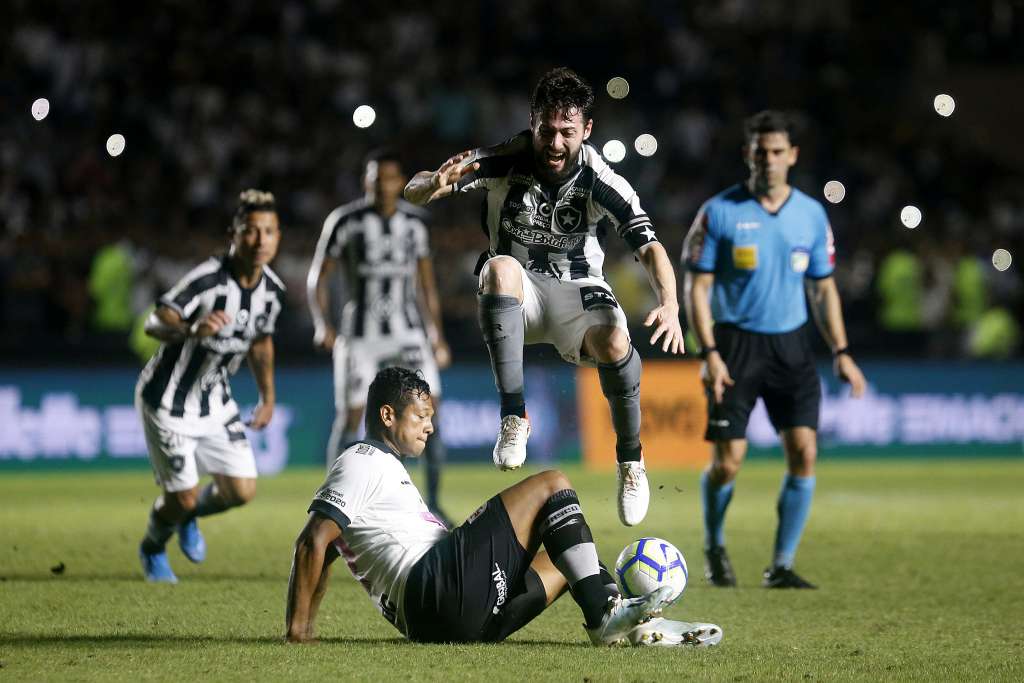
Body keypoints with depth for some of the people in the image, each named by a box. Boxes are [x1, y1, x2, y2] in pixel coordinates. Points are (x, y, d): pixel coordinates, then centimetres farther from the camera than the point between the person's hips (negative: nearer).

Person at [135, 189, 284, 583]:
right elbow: (154, 323, -38)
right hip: (168, 400, -6)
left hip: (215, 401, 6)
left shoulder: (272, 290, -5)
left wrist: (268, 397, 19)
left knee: (241, 491, -1)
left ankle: (188, 517, 34)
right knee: (183, 497, -4)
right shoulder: (208, 278, -28)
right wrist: (192, 329, -58)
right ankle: (153, 549, 32)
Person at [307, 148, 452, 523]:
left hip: (409, 330, 2)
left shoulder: (414, 220, 3)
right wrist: (322, 324, -17)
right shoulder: (346, 221, -8)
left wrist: (436, 335, 14)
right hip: (360, 334, -2)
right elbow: (318, 278, -3)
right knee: (349, 420, -1)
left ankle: (433, 503, -4)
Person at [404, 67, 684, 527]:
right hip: (516, 294, 0)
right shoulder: (504, 162, -14)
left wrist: (669, 304, -41)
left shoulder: (602, 183, -15)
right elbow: (413, 193, -16)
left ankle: (630, 459, -6)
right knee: (502, 265, -36)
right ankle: (513, 417, -34)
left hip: (579, 291, 0)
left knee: (613, 343, -33)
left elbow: (649, 247, -21)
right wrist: (434, 183, -42)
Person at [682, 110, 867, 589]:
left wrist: (841, 353, 6)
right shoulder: (719, 212, -6)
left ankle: (782, 566, 1)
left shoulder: (812, 215, 5)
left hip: (791, 345, 3)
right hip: (736, 344, -3)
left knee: (804, 451, -10)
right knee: (727, 461, -7)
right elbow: (697, 286, -5)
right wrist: (709, 353, -14)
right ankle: (715, 546, 23)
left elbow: (823, 288, 14)